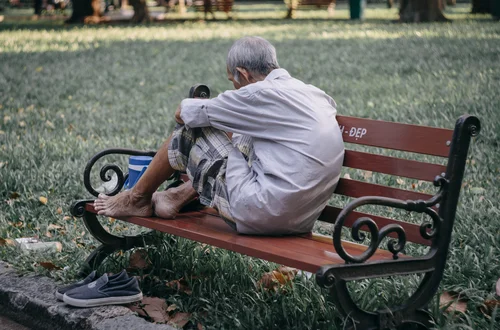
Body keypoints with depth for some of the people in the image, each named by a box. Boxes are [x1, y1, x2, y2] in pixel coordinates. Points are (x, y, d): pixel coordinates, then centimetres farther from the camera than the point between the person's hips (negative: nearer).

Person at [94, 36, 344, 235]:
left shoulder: (262, 94, -12)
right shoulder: (316, 95, 11)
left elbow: (182, 113, -2)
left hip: (263, 216, -8)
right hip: (301, 220, 8)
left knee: (188, 131, 6)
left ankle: (138, 198, 25)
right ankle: (177, 197, 29)